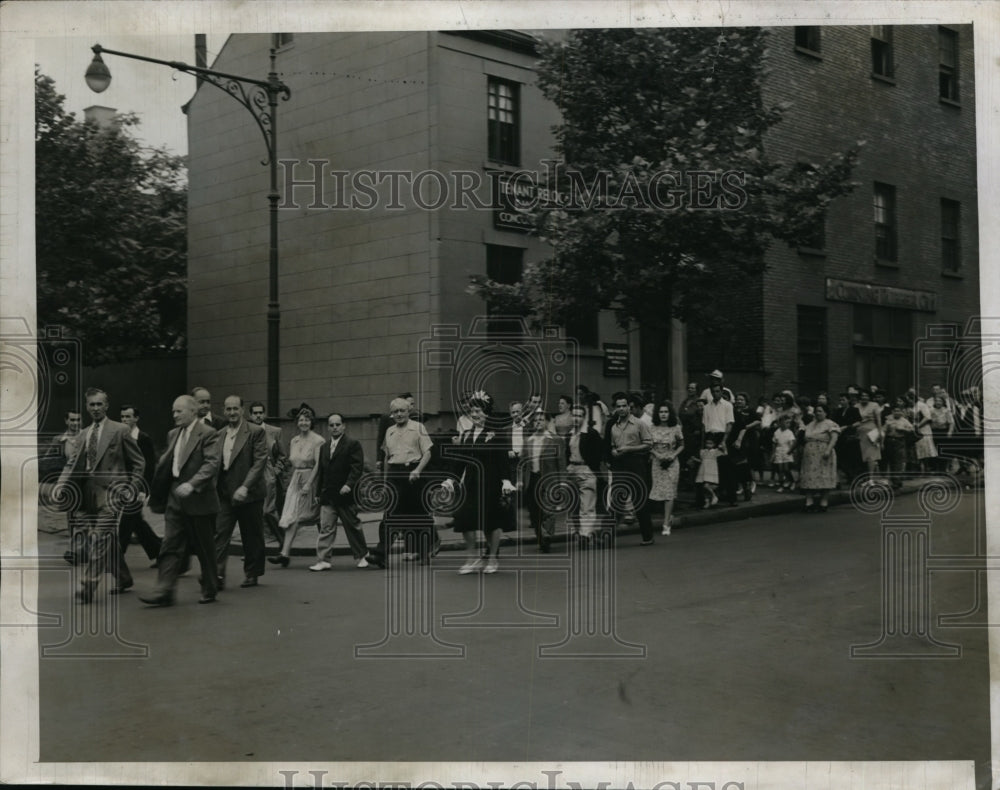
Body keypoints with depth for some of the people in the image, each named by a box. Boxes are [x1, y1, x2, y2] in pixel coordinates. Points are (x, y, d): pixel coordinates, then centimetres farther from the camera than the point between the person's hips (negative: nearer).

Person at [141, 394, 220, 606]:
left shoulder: (208, 434, -10)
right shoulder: (173, 435, 13)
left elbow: (212, 464, -20)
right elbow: (165, 465, 18)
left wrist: (192, 485, -31)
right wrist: (156, 494, 13)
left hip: (199, 500, -6)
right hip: (176, 498, 6)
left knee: (205, 549, 6)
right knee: (170, 546, 0)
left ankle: (209, 591, 20)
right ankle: (164, 591, -2)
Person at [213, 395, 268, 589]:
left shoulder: (256, 432, -6)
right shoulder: (220, 435, 11)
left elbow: (260, 461, -13)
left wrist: (245, 487, -22)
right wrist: (214, 486, 5)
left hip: (249, 494, -4)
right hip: (225, 494, 4)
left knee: (252, 537, 6)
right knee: (220, 533, -7)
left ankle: (252, 574, 20)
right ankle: (218, 575, -9)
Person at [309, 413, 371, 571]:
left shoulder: (353, 444, -4)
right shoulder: (324, 447, 15)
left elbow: (357, 468, -12)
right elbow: (321, 471, 18)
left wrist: (349, 484, -23)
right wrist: (319, 492, 14)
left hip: (345, 493, -5)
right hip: (327, 496, 5)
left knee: (353, 526, 7)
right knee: (326, 528, -2)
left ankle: (361, 556, 22)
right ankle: (324, 560, -2)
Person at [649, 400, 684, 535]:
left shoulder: (676, 428, -1)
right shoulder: (652, 429, 1)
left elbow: (681, 446, 7)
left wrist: (673, 456, -9)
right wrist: (657, 455, -10)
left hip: (671, 463, -2)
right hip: (657, 463, 2)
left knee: (669, 493, -6)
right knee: (660, 492, 4)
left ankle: (666, 524, -7)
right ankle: (669, 516, 27)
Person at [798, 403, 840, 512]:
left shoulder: (830, 424, -1)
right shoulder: (810, 425, 19)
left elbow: (834, 438, -13)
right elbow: (804, 439, 24)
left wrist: (828, 450, -25)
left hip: (823, 456, -6)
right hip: (809, 456, 6)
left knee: (824, 478, -5)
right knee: (809, 479, 0)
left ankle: (823, 503, 0)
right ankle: (809, 502, -1)